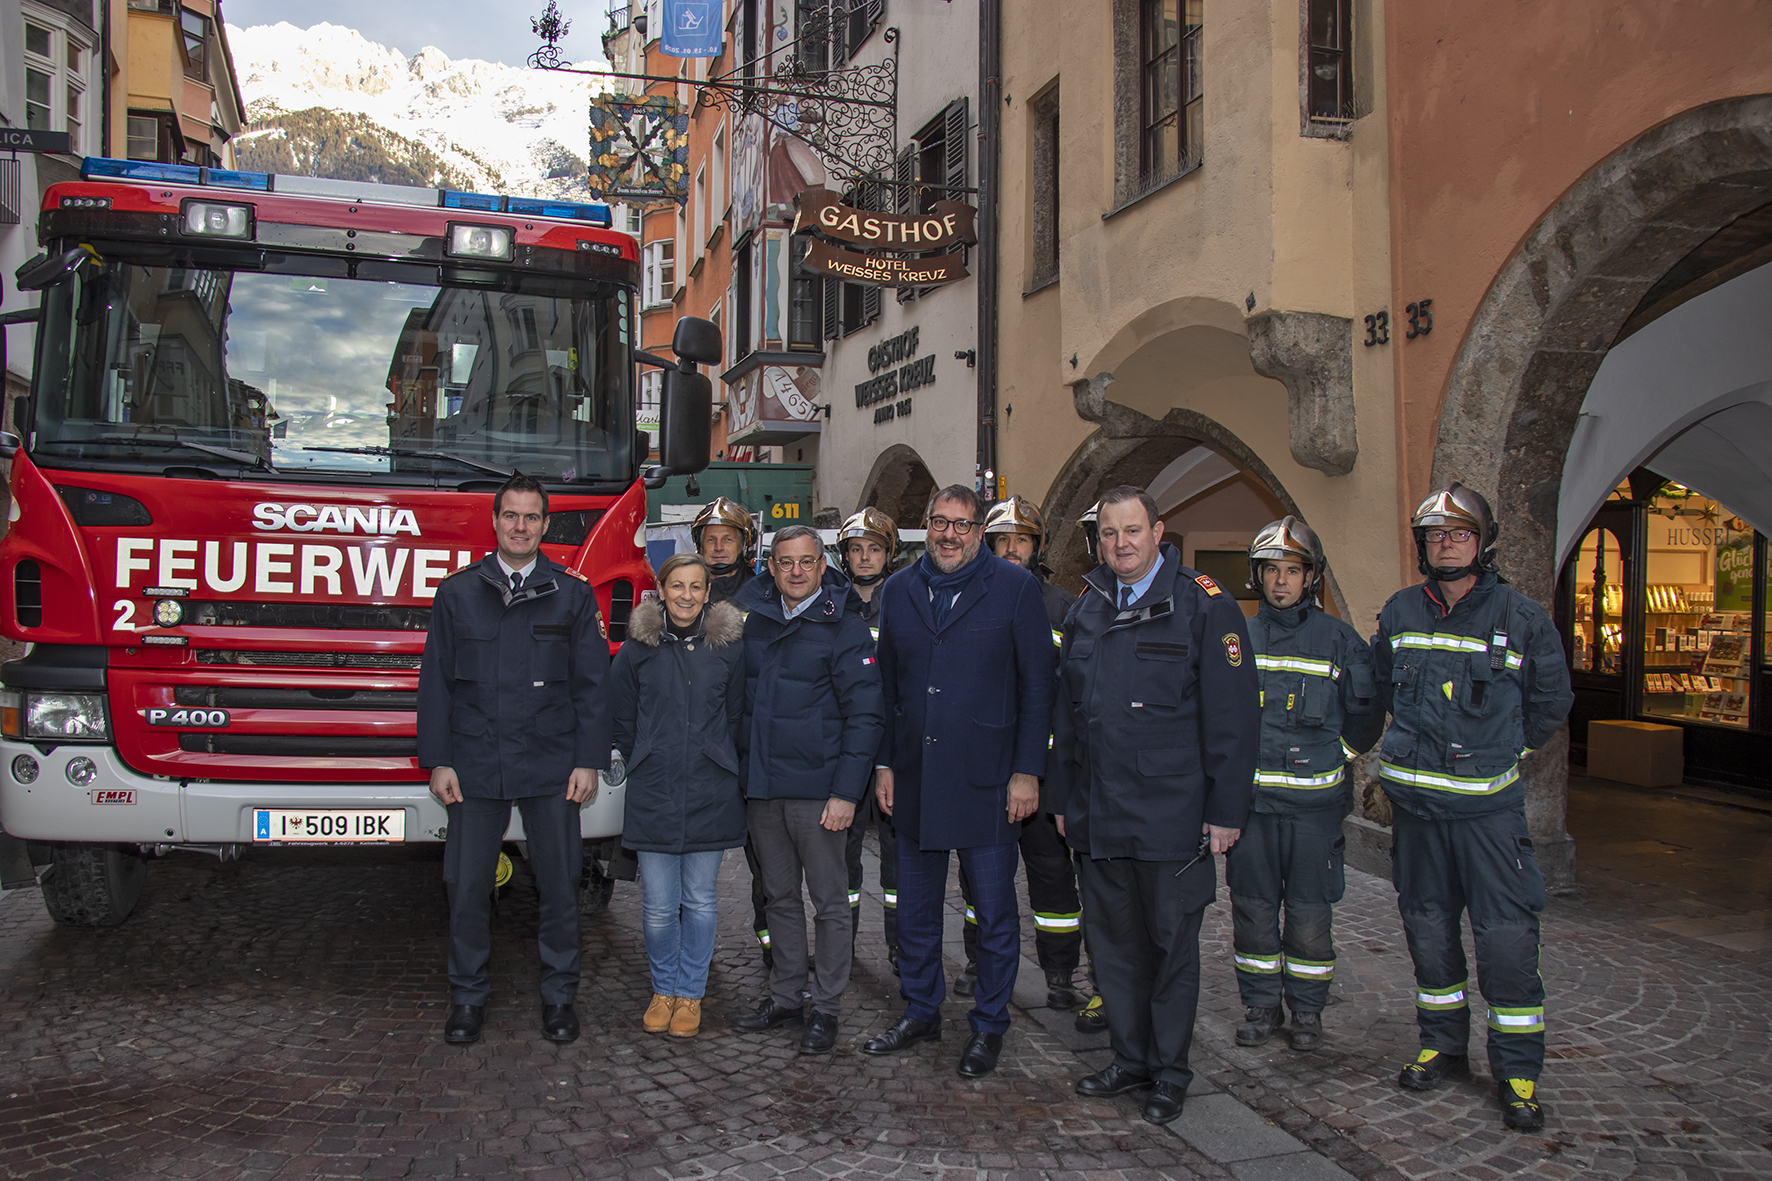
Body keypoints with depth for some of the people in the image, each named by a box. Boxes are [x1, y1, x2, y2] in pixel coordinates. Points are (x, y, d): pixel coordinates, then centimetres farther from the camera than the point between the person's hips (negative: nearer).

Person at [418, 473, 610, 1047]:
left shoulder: (573, 595, 5)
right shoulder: (457, 593, 7)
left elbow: (591, 684, 4)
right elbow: (436, 682, 7)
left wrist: (589, 761, -3)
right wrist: (438, 761, 1)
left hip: (551, 768, 0)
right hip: (474, 768, 1)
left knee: (559, 885, 5)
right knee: (467, 886, 5)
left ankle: (559, 995, 20)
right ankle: (468, 995, 21)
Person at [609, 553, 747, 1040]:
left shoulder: (729, 646, 1)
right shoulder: (637, 649, 2)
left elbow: (737, 717, 7)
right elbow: (623, 721, 11)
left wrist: (722, 772, 8)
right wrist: (642, 767, 11)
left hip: (711, 796, 0)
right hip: (653, 796, 0)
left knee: (699, 901, 8)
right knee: (659, 905, 4)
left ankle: (691, 994, 23)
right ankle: (663, 990, 25)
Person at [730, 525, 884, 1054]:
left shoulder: (844, 628, -7)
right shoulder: (752, 617, 8)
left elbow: (863, 715, -9)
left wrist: (846, 792, -15)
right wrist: (742, 769, 8)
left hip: (816, 788, -5)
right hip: (760, 787, 5)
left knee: (830, 901, 4)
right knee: (780, 897, 15)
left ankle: (827, 1009, 16)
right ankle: (784, 997, 27)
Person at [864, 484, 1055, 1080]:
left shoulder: (1015, 587, -4)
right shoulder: (899, 590, 8)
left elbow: (1037, 686, -5)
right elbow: (887, 683, 13)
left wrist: (1028, 771, -9)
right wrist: (884, 763, 9)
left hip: (986, 779, -4)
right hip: (914, 778, 4)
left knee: (994, 911, 6)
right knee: (915, 907, 15)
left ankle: (989, 1025, 24)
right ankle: (920, 1012, 32)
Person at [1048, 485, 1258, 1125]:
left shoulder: (1203, 604, -7)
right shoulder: (1088, 609, 10)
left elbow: (1232, 715, -8)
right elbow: (1066, 713, 16)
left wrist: (1226, 809, -11)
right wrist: (1062, 798, 14)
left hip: (1171, 819, -5)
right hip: (1097, 819, 5)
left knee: (1171, 945, 8)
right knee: (1114, 943, 14)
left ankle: (1170, 1071, 24)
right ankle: (1130, 1057, 30)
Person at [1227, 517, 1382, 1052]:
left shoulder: (1338, 640, 1)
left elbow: (1366, 712, 8)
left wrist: (1336, 755, 4)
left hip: (1313, 801, -2)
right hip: (1248, 797, 2)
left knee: (1309, 910, 5)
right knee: (1252, 907, 8)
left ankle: (1307, 1010, 20)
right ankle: (1260, 1006, 21)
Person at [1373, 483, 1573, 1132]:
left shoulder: (1522, 617, -3)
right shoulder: (1400, 613, 5)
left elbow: (1551, 700, 11)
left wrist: (1499, 748, 13)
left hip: (1488, 803, -3)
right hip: (1414, 798, 3)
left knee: (1506, 937, -5)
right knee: (1428, 927, 12)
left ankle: (1518, 1071, 9)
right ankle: (1443, 1046, 28)